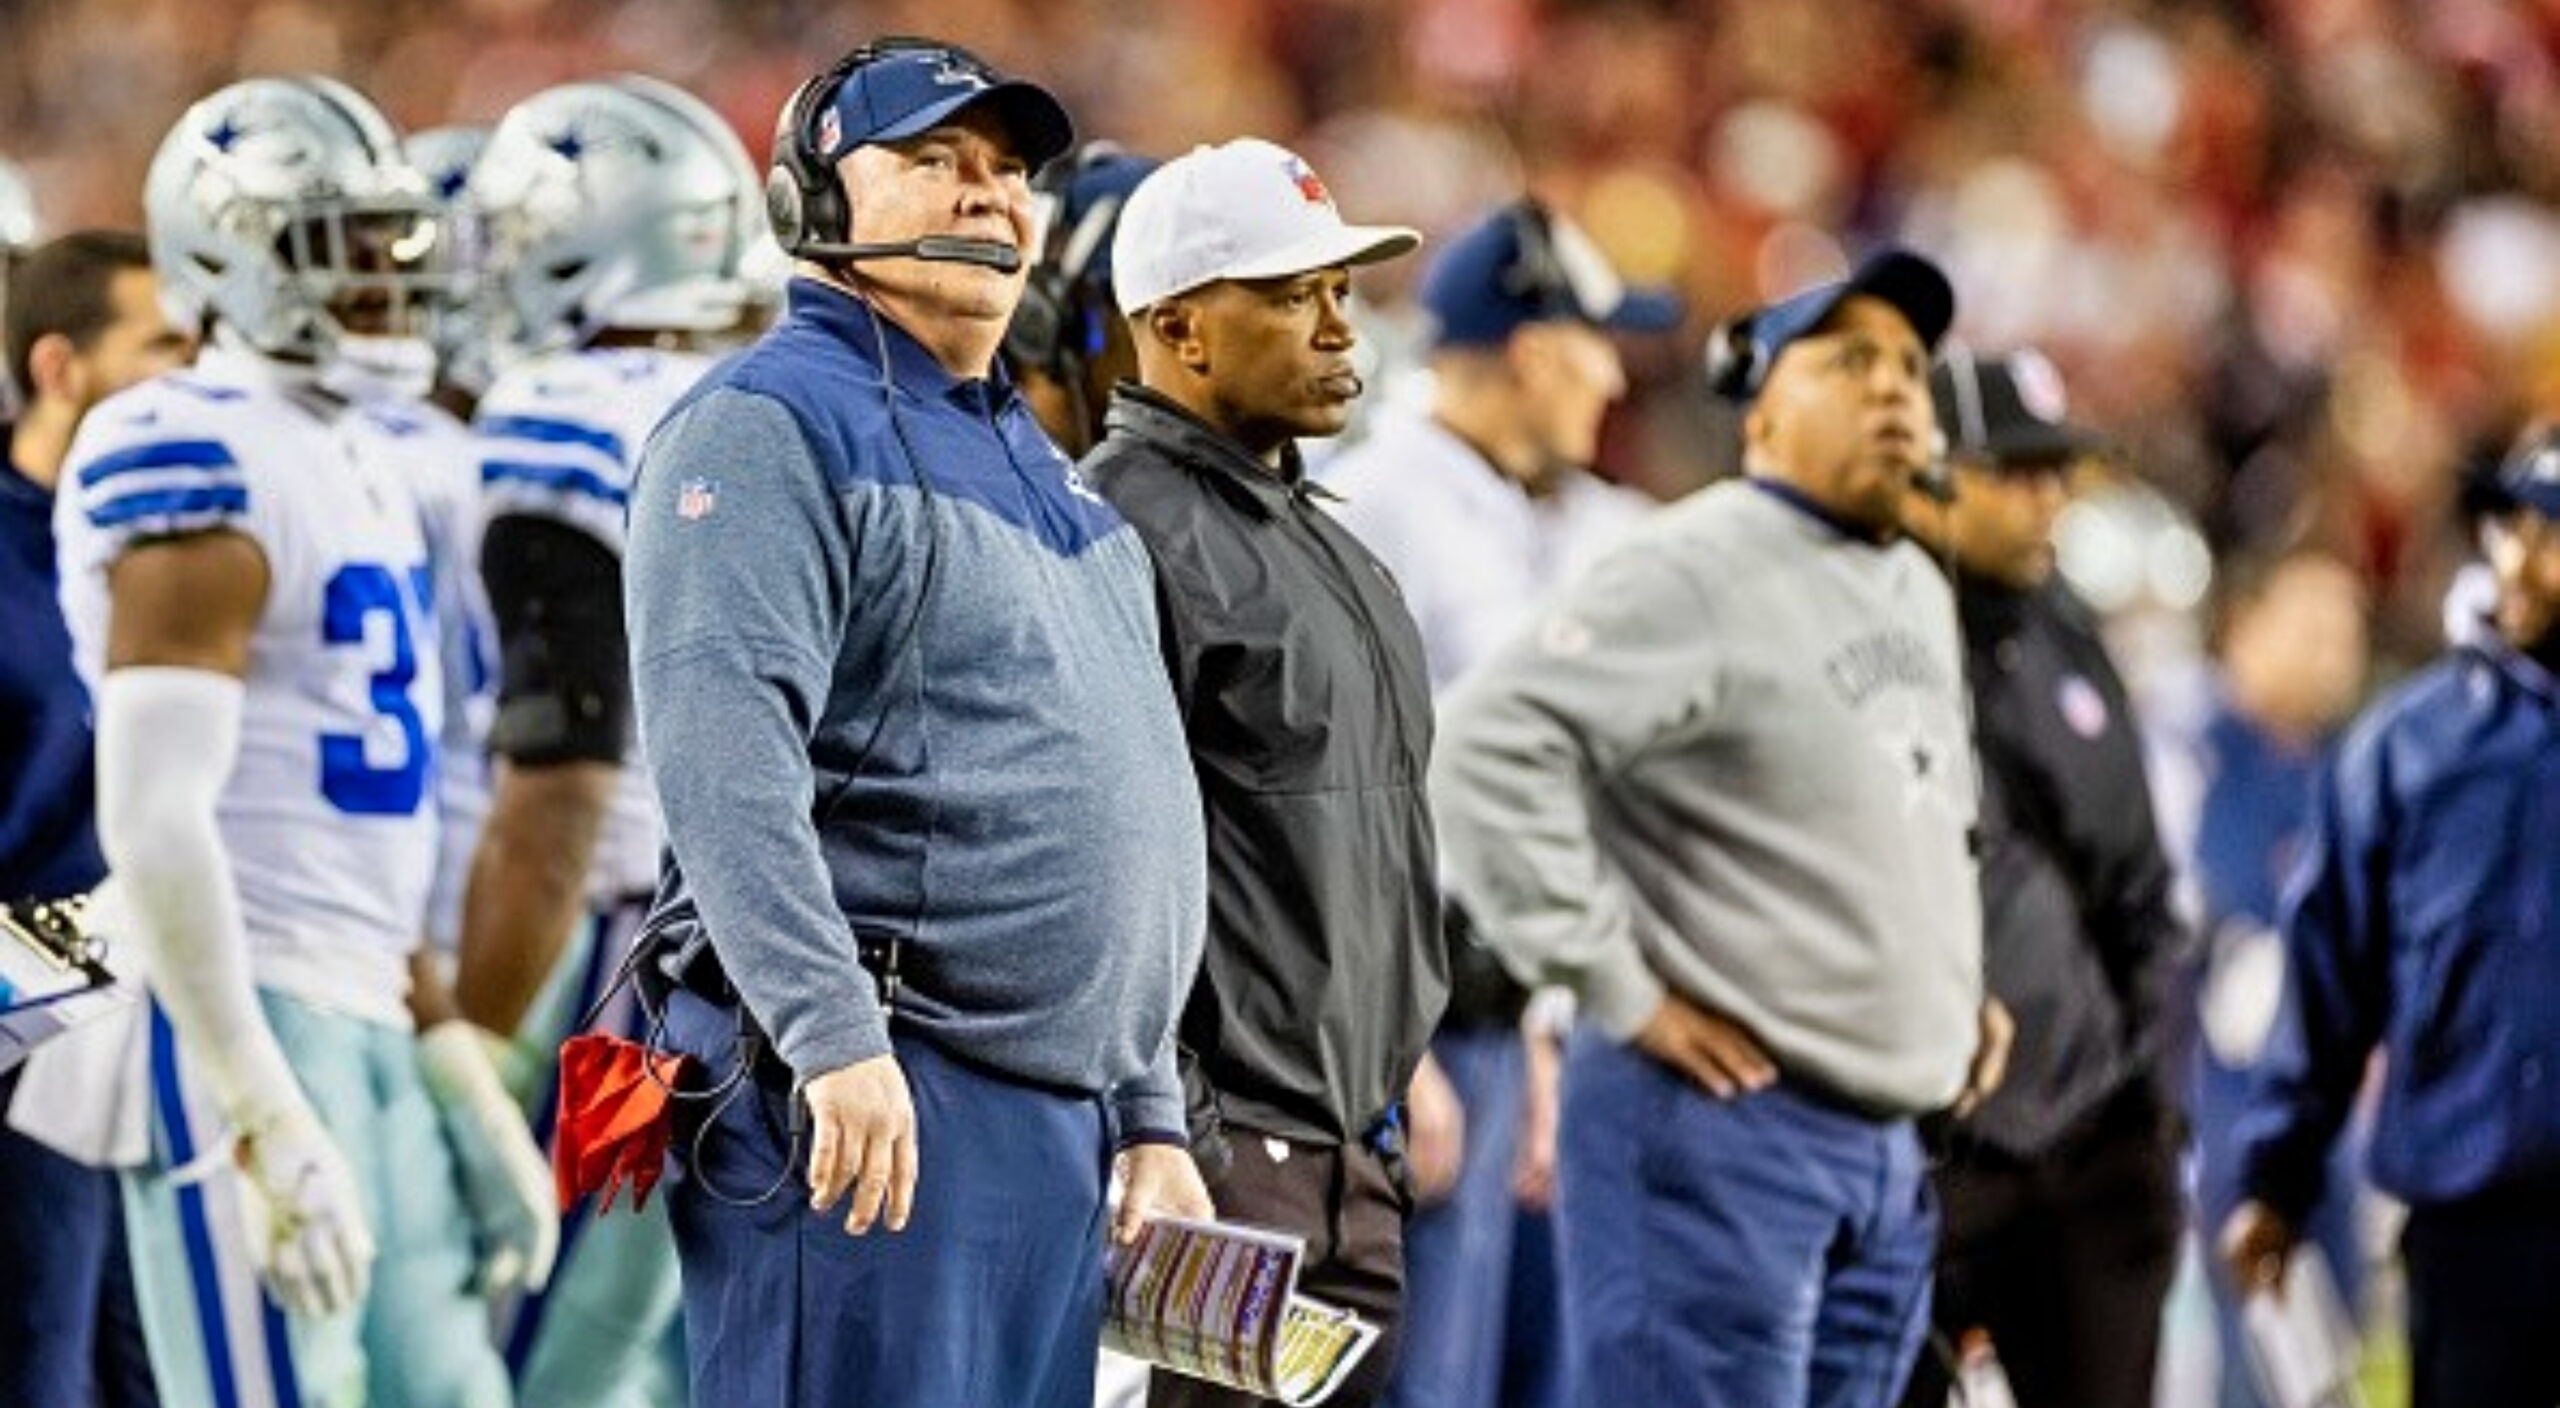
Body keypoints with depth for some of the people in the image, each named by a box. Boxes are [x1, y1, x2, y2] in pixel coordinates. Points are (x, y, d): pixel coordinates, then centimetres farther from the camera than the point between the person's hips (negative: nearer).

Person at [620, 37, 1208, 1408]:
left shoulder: (1036, 467, 24)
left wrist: (1150, 1122, 23)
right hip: (867, 1093, -9)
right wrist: (834, 1035, -29)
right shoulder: (772, 424, -5)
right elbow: (718, 741, -19)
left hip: (1057, 1116, 9)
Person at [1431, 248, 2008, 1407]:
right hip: (1717, 1125, -9)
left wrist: (1958, 982, 21)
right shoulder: (1695, 572, -11)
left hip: (1887, 1154, 9)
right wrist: (1618, 984, -20)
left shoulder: (1920, 594, 18)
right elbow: (1491, 747, -21)